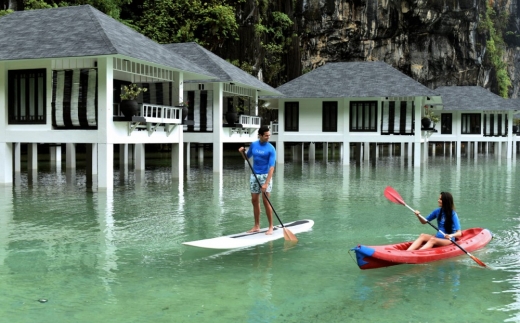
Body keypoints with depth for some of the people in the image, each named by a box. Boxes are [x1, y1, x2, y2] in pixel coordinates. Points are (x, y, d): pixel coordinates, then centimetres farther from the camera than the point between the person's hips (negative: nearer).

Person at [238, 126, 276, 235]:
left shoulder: (271, 149, -12)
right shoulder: (253, 144, 3)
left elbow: (271, 167, -19)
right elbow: (248, 156, 19)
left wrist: (266, 183, -27)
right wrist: (242, 152, -4)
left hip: (265, 176, -5)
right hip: (254, 176, 5)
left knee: (266, 201, -9)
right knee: (254, 201, 8)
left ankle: (271, 227, 0)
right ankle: (256, 226, 18)